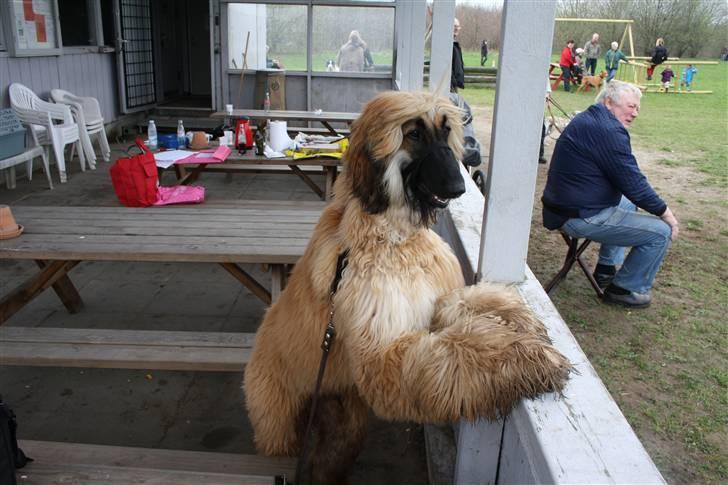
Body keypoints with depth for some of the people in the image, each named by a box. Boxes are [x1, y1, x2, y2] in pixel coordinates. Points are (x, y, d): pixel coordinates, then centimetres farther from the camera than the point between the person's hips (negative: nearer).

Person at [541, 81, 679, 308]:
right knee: (661, 232, -8)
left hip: (565, 205, 11)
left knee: (627, 203, 33)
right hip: (581, 217, -11)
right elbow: (634, 184, -18)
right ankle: (625, 289, 9)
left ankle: (607, 268, 34)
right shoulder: (608, 130, -20)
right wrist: (665, 212, -4)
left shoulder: (587, 120, 14)